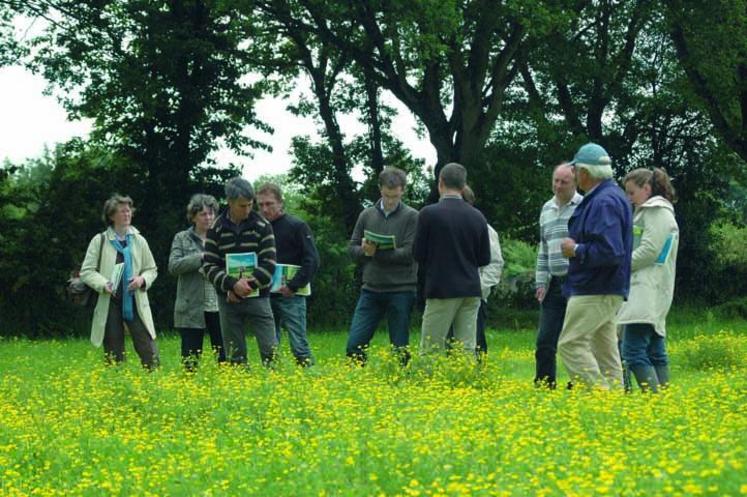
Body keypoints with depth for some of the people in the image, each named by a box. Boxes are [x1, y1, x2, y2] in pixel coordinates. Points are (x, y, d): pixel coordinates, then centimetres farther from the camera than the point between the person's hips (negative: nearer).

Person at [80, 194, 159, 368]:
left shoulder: (139, 241, 8)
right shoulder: (100, 241, 1)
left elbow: (152, 270, 15)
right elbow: (86, 271, 1)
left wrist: (142, 279, -7)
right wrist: (103, 284, -16)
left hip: (135, 303, 1)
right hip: (110, 303, -1)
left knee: (149, 351, -7)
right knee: (113, 355, 4)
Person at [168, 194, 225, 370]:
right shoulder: (182, 238, 7)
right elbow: (173, 266, -6)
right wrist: (201, 258, -14)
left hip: (219, 308, 1)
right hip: (192, 309, -1)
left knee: (225, 355, 0)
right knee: (190, 360, 2)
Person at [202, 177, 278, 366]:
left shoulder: (262, 226, -2)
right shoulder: (216, 229, 1)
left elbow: (269, 264, -5)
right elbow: (209, 266, -2)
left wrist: (248, 285, -15)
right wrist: (233, 284, -17)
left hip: (257, 296, -1)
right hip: (228, 300, 1)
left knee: (270, 351, -7)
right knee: (235, 356, 5)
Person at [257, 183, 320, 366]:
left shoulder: (297, 226, -2)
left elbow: (312, 260, -7)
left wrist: (293, 286, -16)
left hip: (290, 296, -5)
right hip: (265, 296, 5)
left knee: (299, 345, -7)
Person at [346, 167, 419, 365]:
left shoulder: (411, 217, -2)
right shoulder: (367, 215, 10)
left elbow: (409, 253, -11)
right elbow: (352, 248, 11)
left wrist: (376, 252, -16)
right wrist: (364, 251, -12)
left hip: (401, 291, -3)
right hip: (371, 289, 3)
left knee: (400, 349, 2)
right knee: (354, 345, -3)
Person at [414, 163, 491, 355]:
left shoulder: (428, 214, -8)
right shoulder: (477, 217, 5)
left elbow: (418, 255, -4)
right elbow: (484, 259, 9)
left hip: (442, 289, -4)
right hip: (471, 290, 4)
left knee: (430, 352, -1)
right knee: (467, 350, 5)